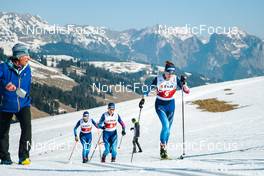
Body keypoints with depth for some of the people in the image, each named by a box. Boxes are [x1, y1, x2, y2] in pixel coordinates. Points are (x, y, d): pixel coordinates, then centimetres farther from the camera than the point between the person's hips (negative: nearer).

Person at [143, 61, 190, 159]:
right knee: (166, 125, -22)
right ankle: (163, 147, -12)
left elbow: (187, 91, -12)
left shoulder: (175, 79, -10)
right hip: (160, 105, -3)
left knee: (168, 128, 9)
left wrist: (184, 83, -29)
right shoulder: (158, 79, -15)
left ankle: (164, 149, 25)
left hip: (171, 105, 3)